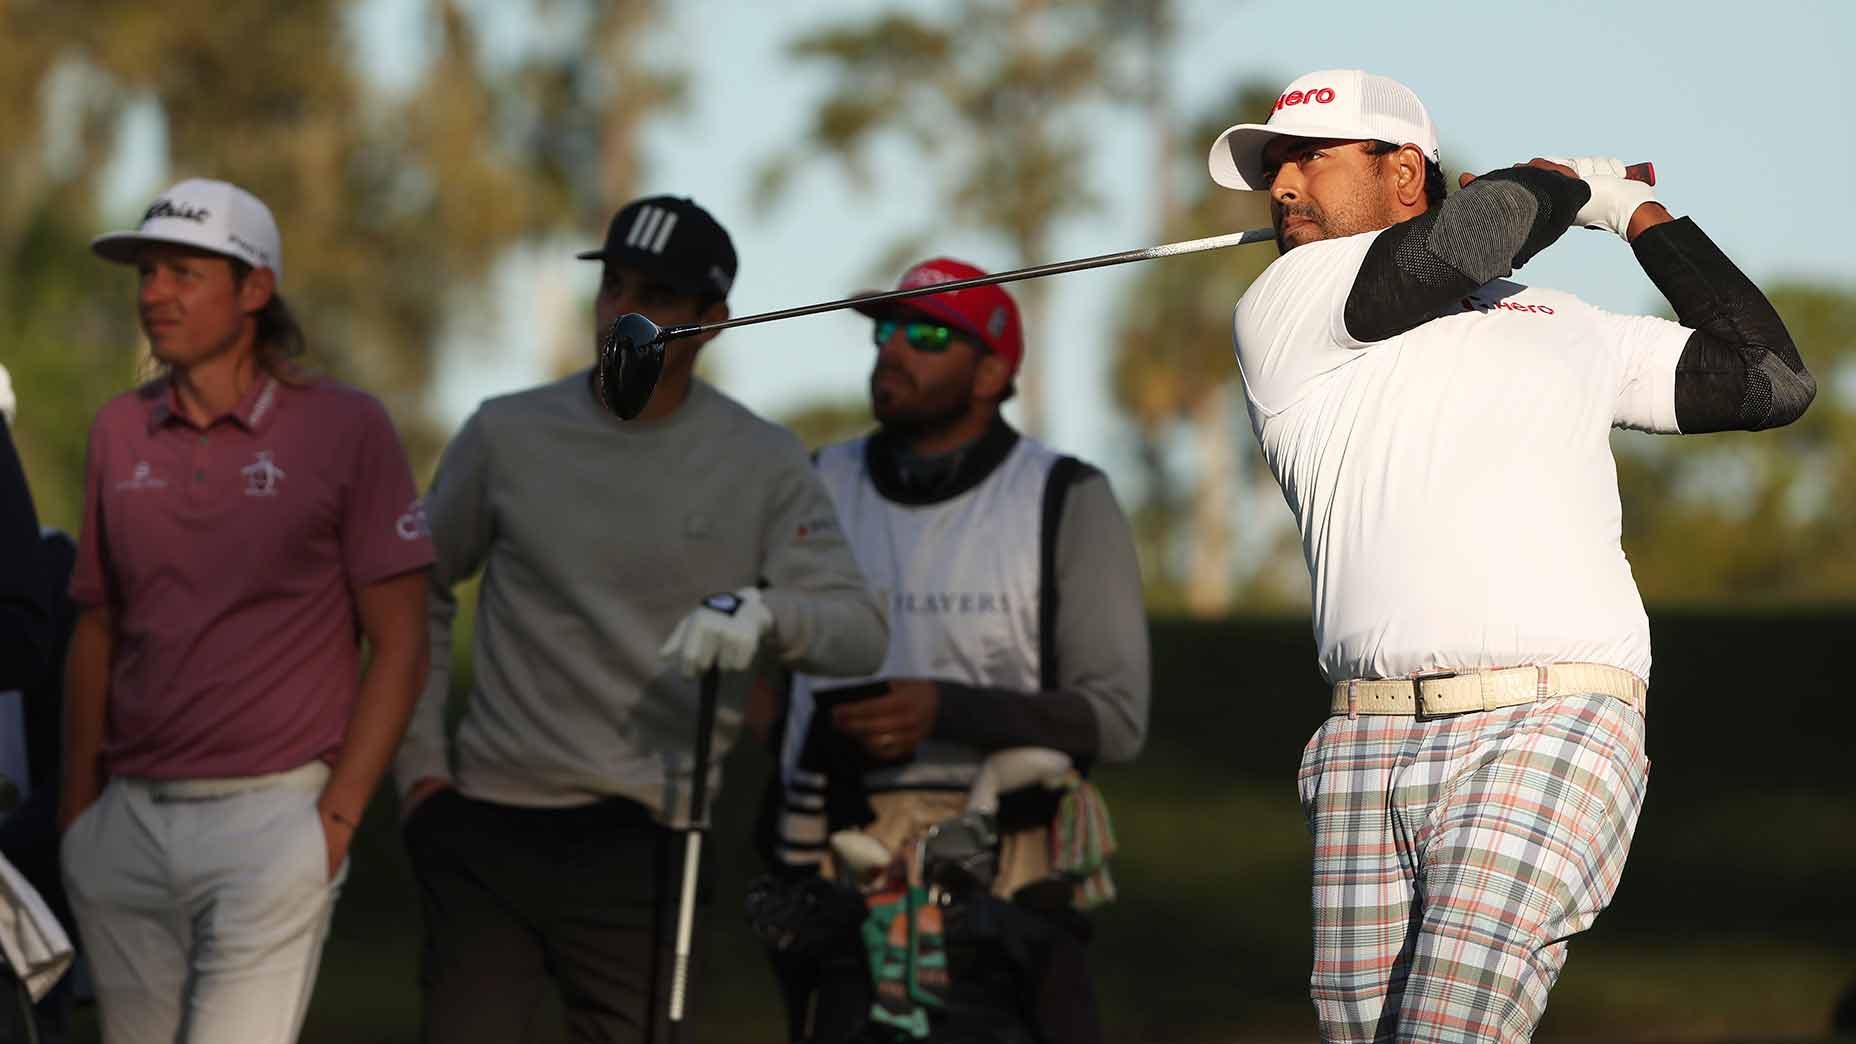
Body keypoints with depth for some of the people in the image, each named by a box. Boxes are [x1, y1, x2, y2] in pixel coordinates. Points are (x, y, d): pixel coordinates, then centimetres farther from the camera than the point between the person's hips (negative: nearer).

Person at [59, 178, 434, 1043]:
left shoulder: (346, 429, -2)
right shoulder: (121, 431, 11)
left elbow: (399, 645, -2)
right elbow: (95, 629, 16)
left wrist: (338, 818, -8)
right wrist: (76, 811, 10)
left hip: (271, 815, -5)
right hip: (128, 824, 5)